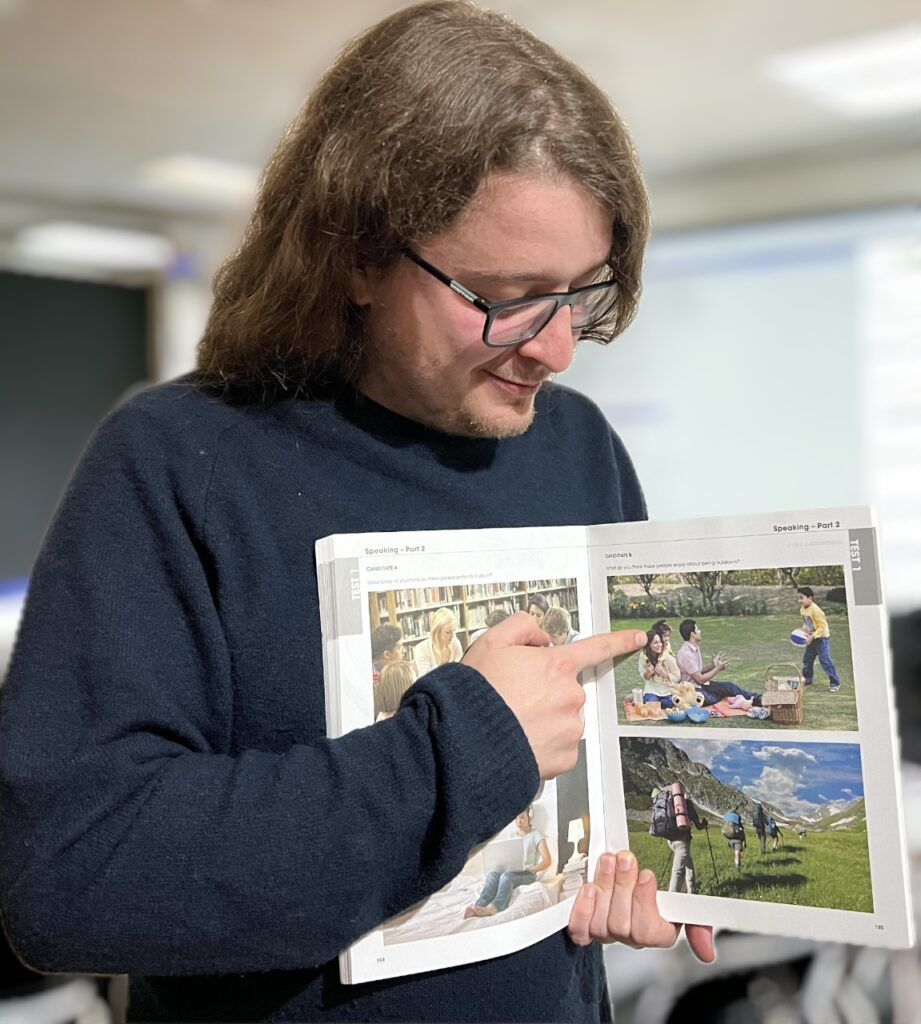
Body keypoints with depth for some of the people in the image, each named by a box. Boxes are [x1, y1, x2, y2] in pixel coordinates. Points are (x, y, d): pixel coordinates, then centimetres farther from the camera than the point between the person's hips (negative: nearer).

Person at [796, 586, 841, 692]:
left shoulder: (815, 610, -25)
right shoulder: (802, 609, 2)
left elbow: (822, 626, -24)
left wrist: (812, 636, -27)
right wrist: (803, 630, 1)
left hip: (822, 638, -9)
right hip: (812, 638, 9)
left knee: (825, 660, -12)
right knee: (807, 659, 17)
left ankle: (835, 683, -7)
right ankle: (807, 679, 35)